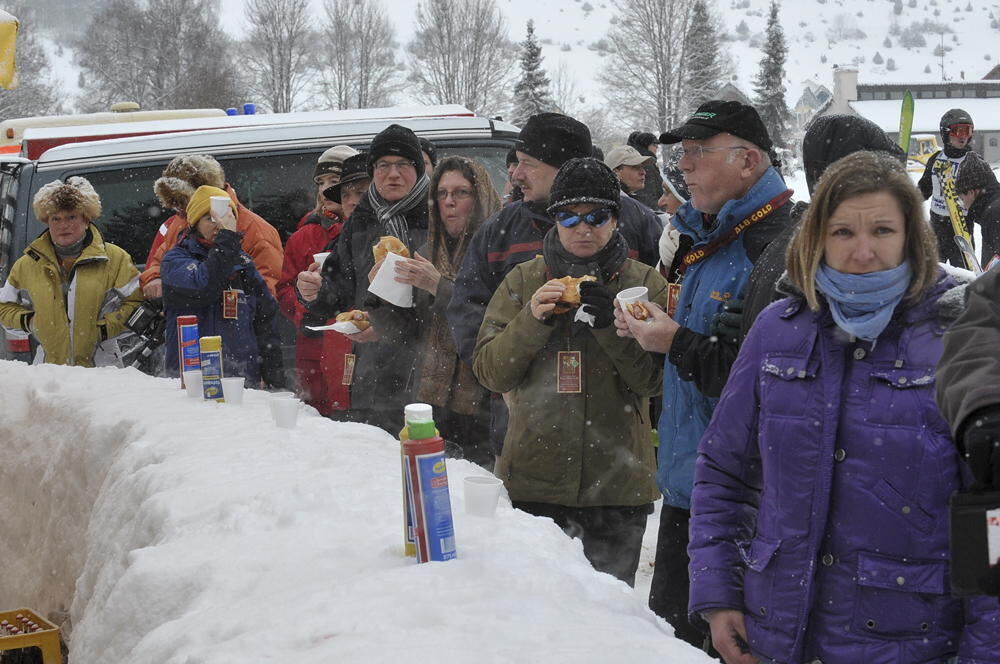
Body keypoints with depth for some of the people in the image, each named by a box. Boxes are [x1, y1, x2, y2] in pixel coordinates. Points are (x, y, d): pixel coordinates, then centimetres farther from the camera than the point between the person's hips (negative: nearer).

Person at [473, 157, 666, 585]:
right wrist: (532, 321, -15)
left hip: (617, 483, 0)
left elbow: (654, 379, -5)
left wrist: (609, 323, -18)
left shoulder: (645, 284, 3)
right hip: (535, 478, 1)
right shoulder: (523, 281, 7)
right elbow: (490, 372, 0)